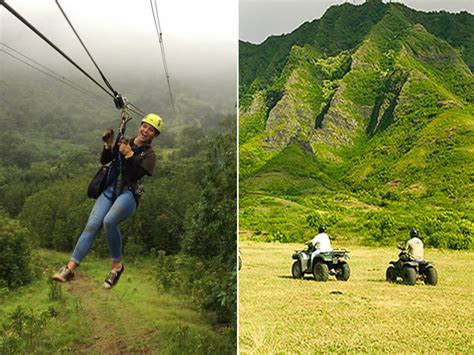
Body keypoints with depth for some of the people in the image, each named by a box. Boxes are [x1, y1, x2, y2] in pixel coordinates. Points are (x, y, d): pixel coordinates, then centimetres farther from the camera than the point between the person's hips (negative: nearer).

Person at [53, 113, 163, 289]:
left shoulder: (149, 155, 5)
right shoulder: (124, 143, 17)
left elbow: (138, 174, -11)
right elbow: (104, 160, 12)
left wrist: (129, 155, -20)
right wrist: (108, 145, -2)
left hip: (129, 194, -4)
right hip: (110, 190, 4)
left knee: (109, 221, -32)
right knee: (92, 225, -15)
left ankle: (117, 265, -16)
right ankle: (70, 268, -13)